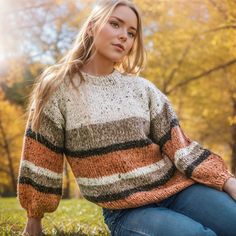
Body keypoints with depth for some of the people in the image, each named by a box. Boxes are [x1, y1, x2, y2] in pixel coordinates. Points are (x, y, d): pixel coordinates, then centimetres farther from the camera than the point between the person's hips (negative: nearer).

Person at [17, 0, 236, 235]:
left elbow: (178, 145, 3)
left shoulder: (142, 88, 9)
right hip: (124, 210, -3)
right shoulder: (58, 88, -1)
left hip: (176, 188, 4)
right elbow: (41, 159, 3)